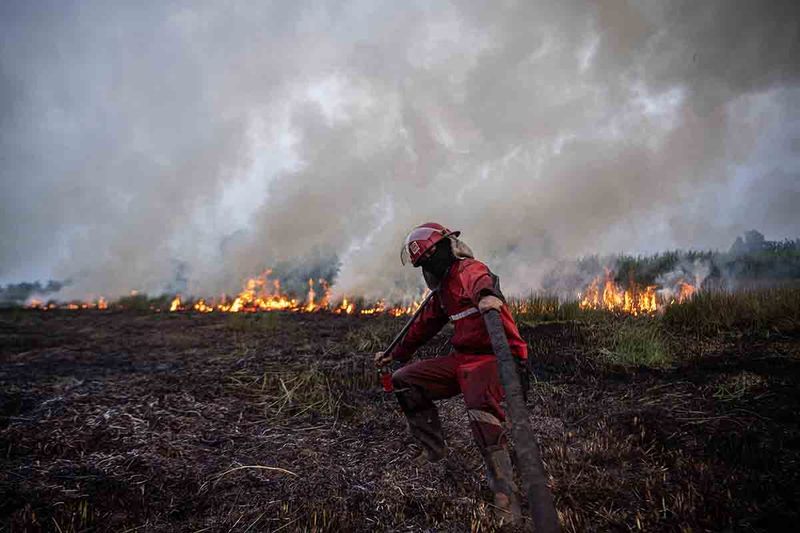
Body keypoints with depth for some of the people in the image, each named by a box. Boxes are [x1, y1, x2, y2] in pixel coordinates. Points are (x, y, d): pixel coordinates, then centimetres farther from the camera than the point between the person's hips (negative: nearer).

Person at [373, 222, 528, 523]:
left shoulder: (469, 270, -12)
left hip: (489, 359, -10)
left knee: (483, 417, -34)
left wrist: (487, 295, -64)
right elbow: (426, 324, 29)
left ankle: (506, 502, -26)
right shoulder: (444, 287, 18)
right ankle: (432, 449, 17)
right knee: (404, 381, 10)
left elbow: (483, 282, -38)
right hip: (461, 358, 10)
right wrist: (396, 354, 37)